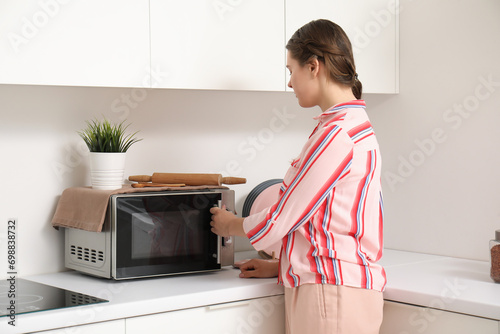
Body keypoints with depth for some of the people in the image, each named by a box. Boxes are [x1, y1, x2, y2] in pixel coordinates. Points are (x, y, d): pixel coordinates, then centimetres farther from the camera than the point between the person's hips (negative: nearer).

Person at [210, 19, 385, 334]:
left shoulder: (335, 133, -17)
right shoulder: (356, 125, 15)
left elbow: (278, 223, -12)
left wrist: (230, 224, 6)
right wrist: (280, 265, 19)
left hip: (332, 295, -9)